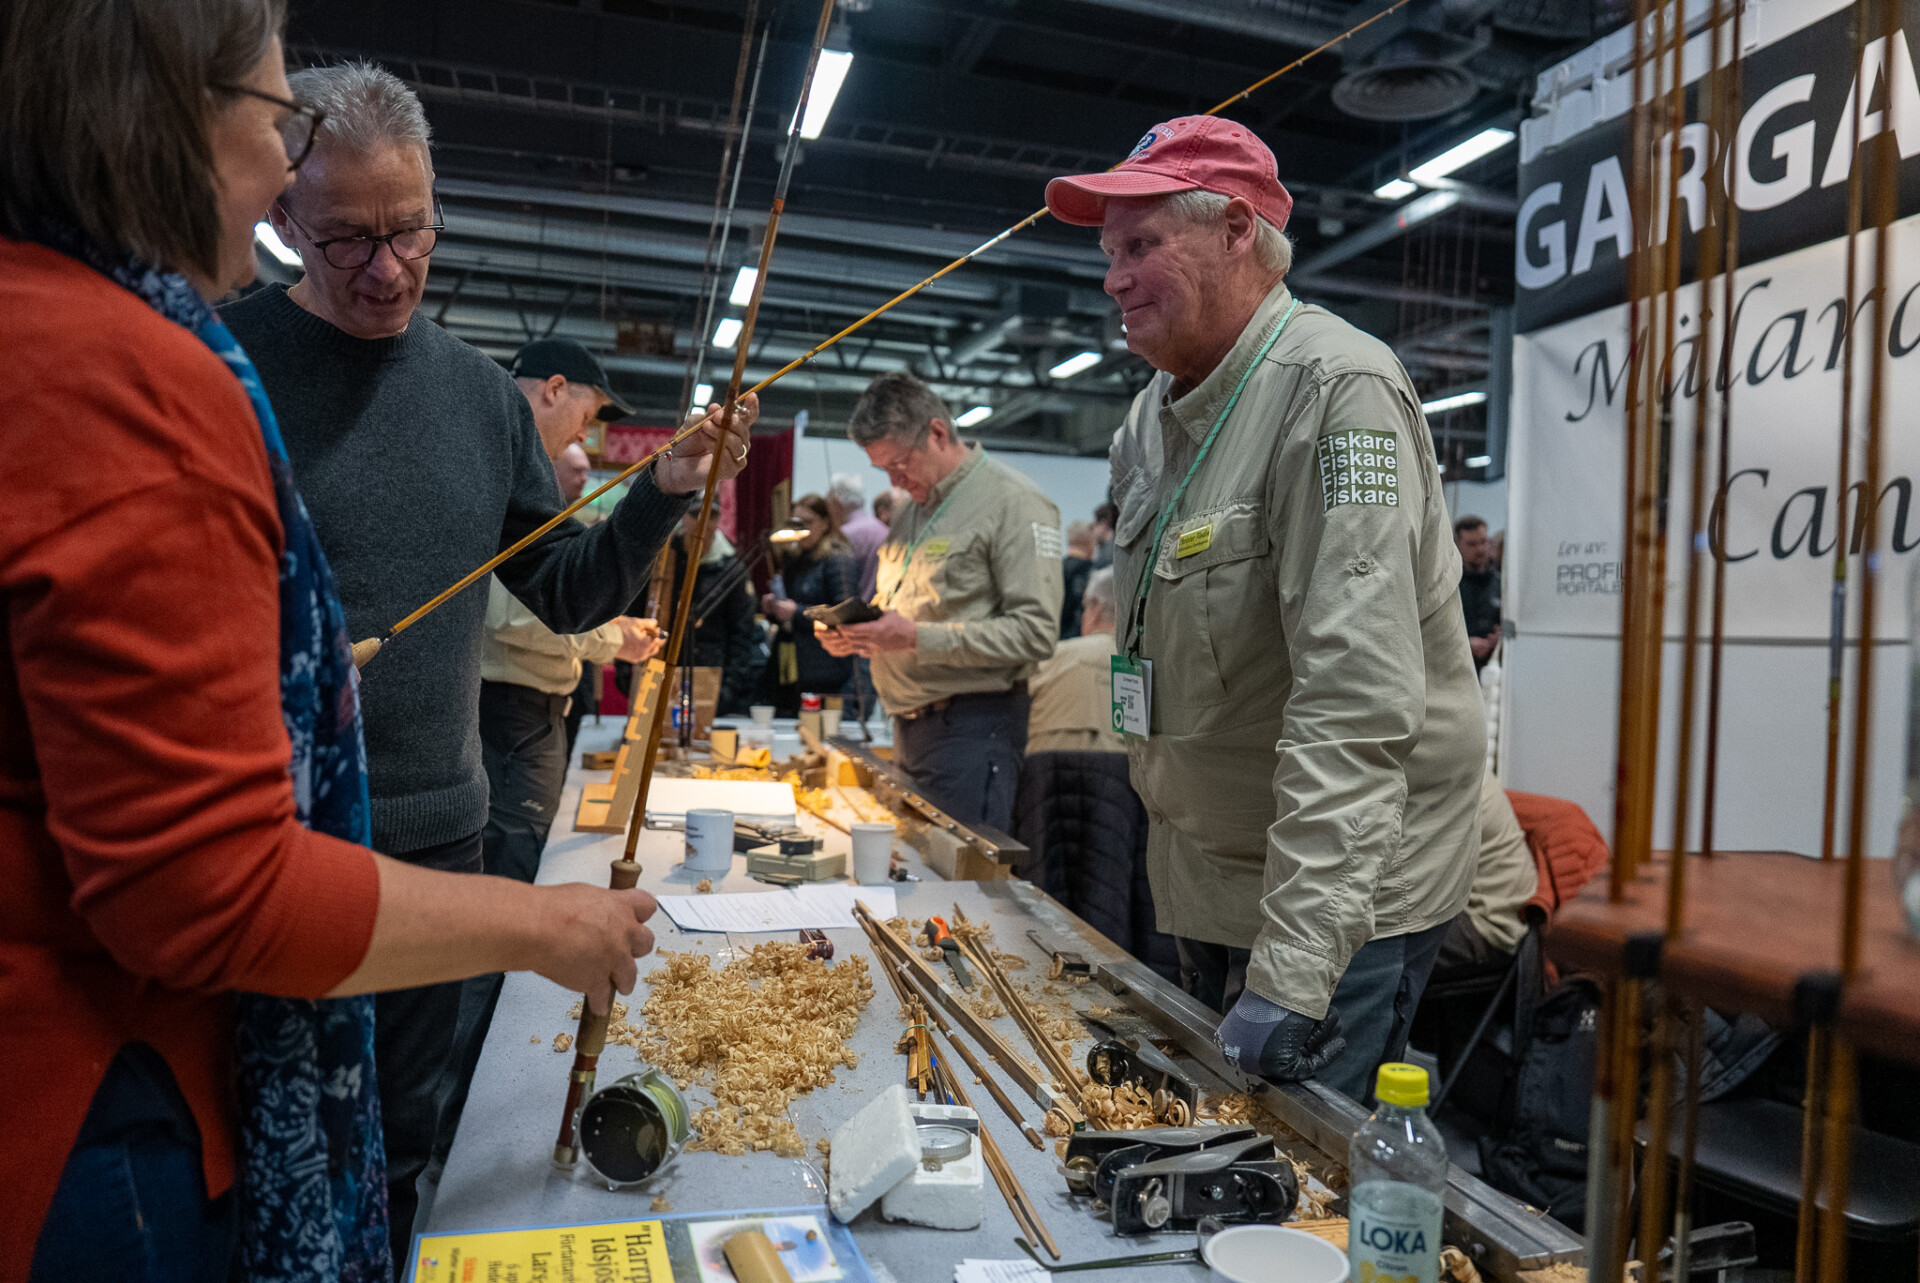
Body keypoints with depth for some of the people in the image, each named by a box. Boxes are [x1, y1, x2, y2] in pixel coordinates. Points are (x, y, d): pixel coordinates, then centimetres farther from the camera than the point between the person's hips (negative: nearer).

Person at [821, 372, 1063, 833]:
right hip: (909, 726, 8)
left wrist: (919, 638, -22)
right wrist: (853, 632, 6)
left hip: (972, 728, -8)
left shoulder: (1014, 503, -9)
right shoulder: (911, 509, 18)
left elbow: (1035, 633, -18)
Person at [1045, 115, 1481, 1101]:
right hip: (1206, 887, 9)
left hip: (1340, 896, -8)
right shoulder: (1156, 410, 7)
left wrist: (1292, 968, -33)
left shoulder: (1337, 390, -22)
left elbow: (1357, 706, -30)